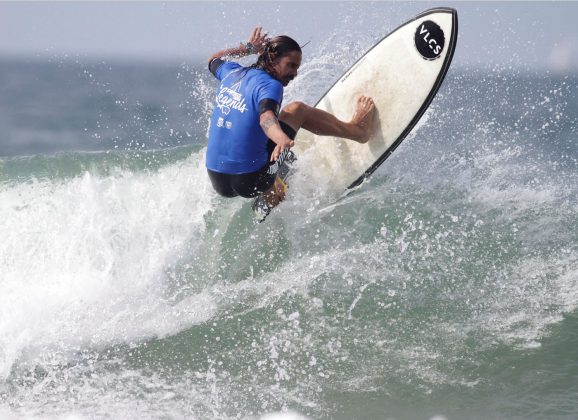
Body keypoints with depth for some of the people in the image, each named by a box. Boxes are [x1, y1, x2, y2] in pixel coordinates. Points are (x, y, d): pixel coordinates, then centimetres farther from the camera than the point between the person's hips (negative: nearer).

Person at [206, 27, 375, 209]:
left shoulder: (233, 73, 9)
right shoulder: (269, 85, -13)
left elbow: (215, 60, 34)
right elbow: (266, 117, -35)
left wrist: (247, 48, 46)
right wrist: (282, 139, -53)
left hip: (217, 182, 7)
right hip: (250, 182, -6)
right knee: (297, 110, 9)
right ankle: (357, 129, 24)